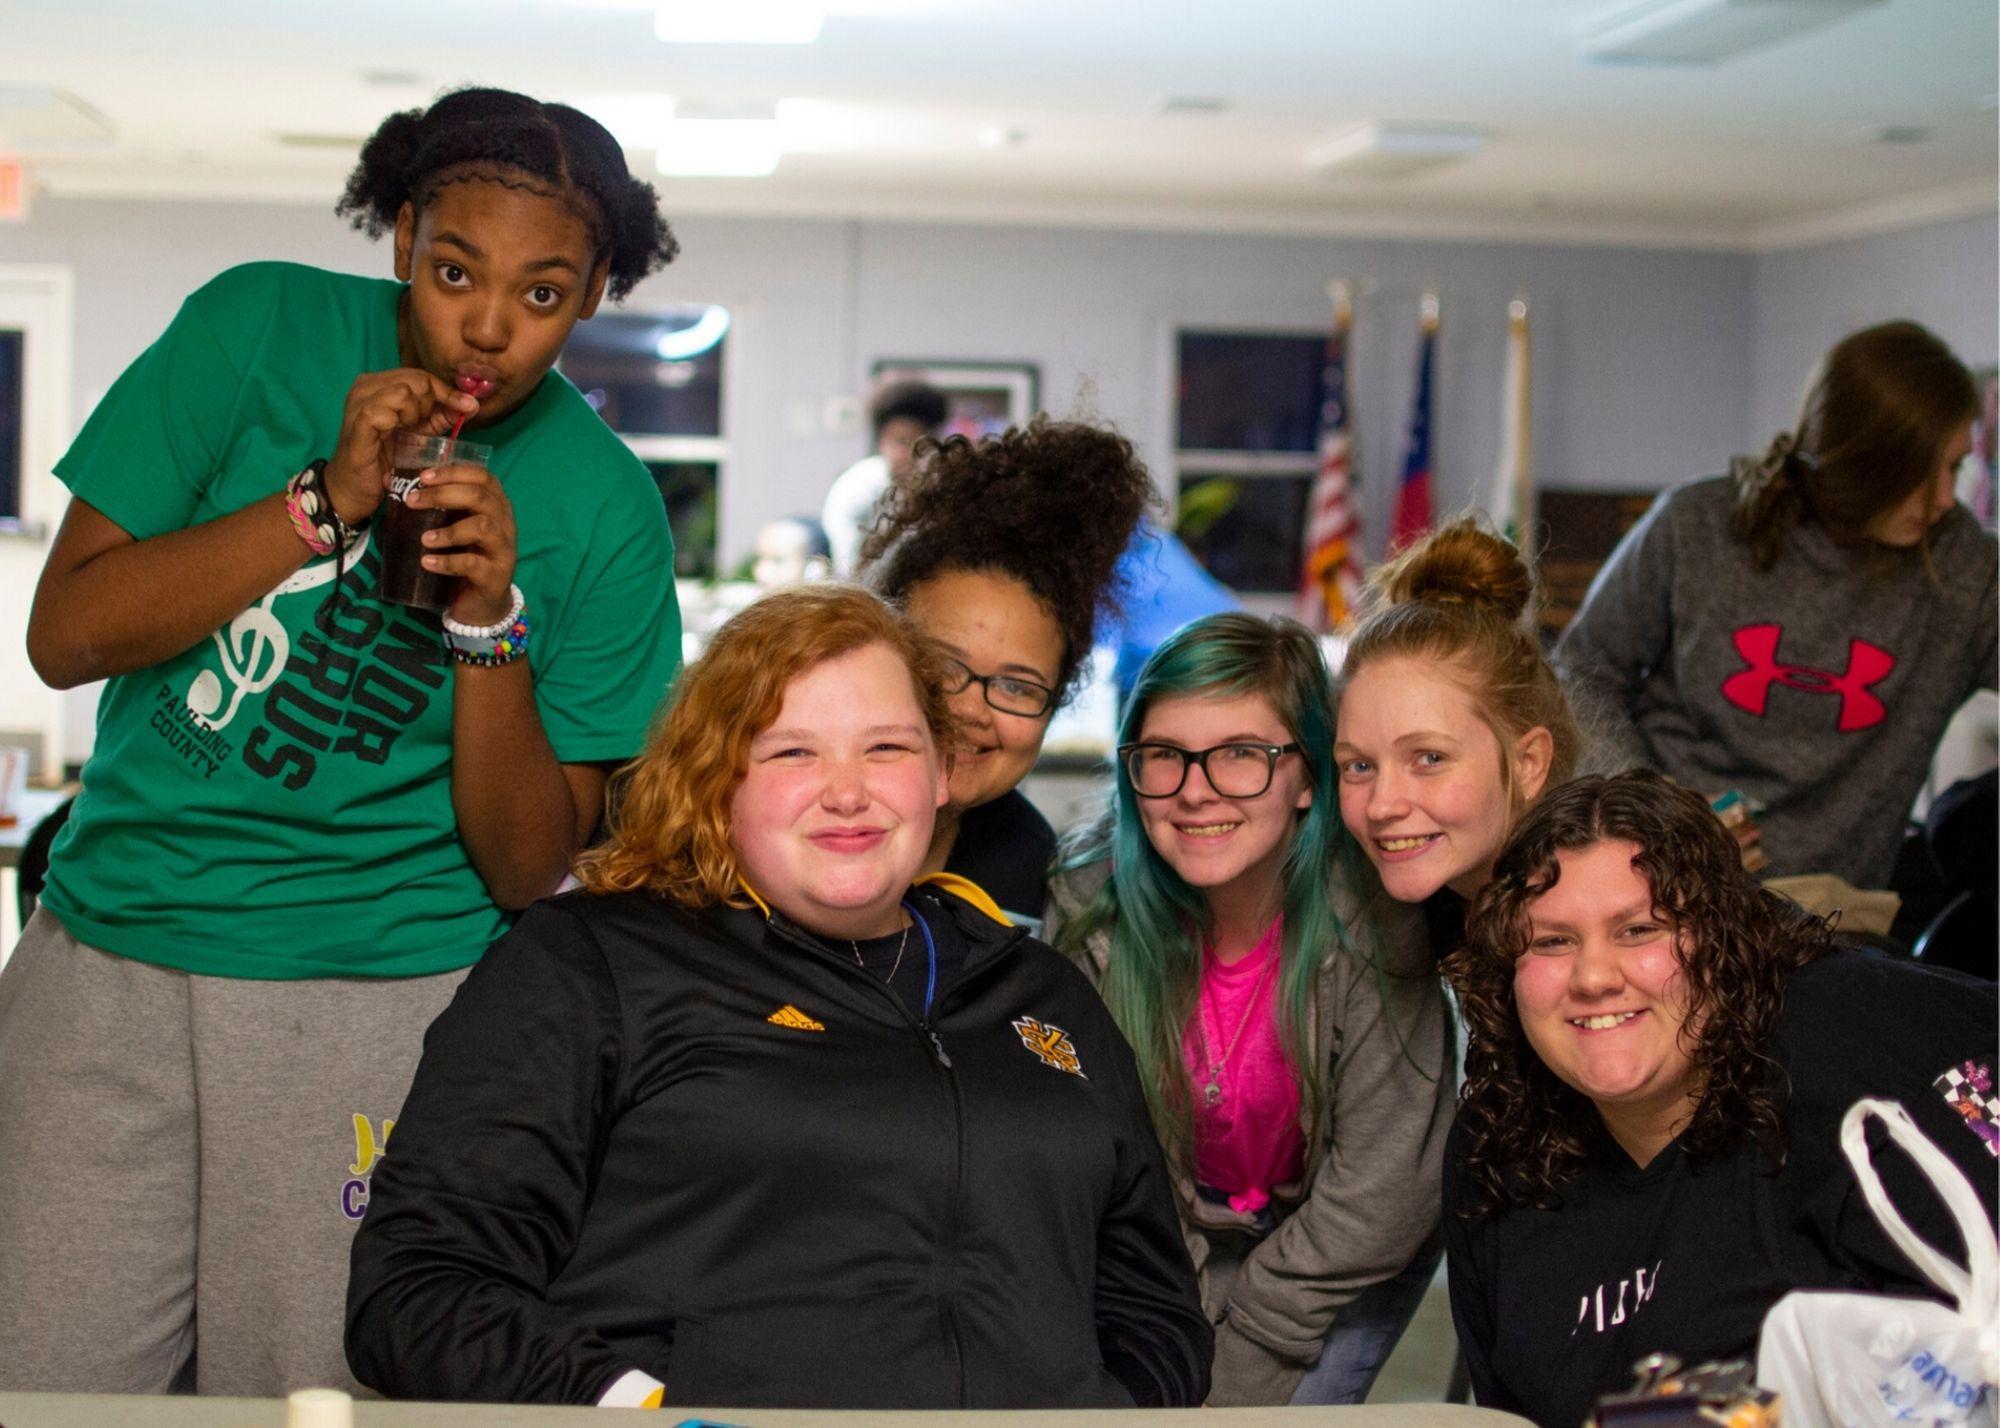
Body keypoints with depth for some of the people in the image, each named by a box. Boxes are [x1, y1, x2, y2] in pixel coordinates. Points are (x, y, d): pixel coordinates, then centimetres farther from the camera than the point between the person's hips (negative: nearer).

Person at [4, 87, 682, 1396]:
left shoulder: (605, 511, -4)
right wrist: (325, 502, -16)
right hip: (111, 957, 1)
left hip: (381, 998, -1)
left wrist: (491, 625, -19)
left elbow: (528, 870, -4)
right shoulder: (262, 330, -2)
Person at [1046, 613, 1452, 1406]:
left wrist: (1240, 1371, -16)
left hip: (1350, 1250, -2)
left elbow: (1378, 1191, -21)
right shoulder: (1092, 903, -20)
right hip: (1182, 1236, 2)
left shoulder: (1370, 917, -28)